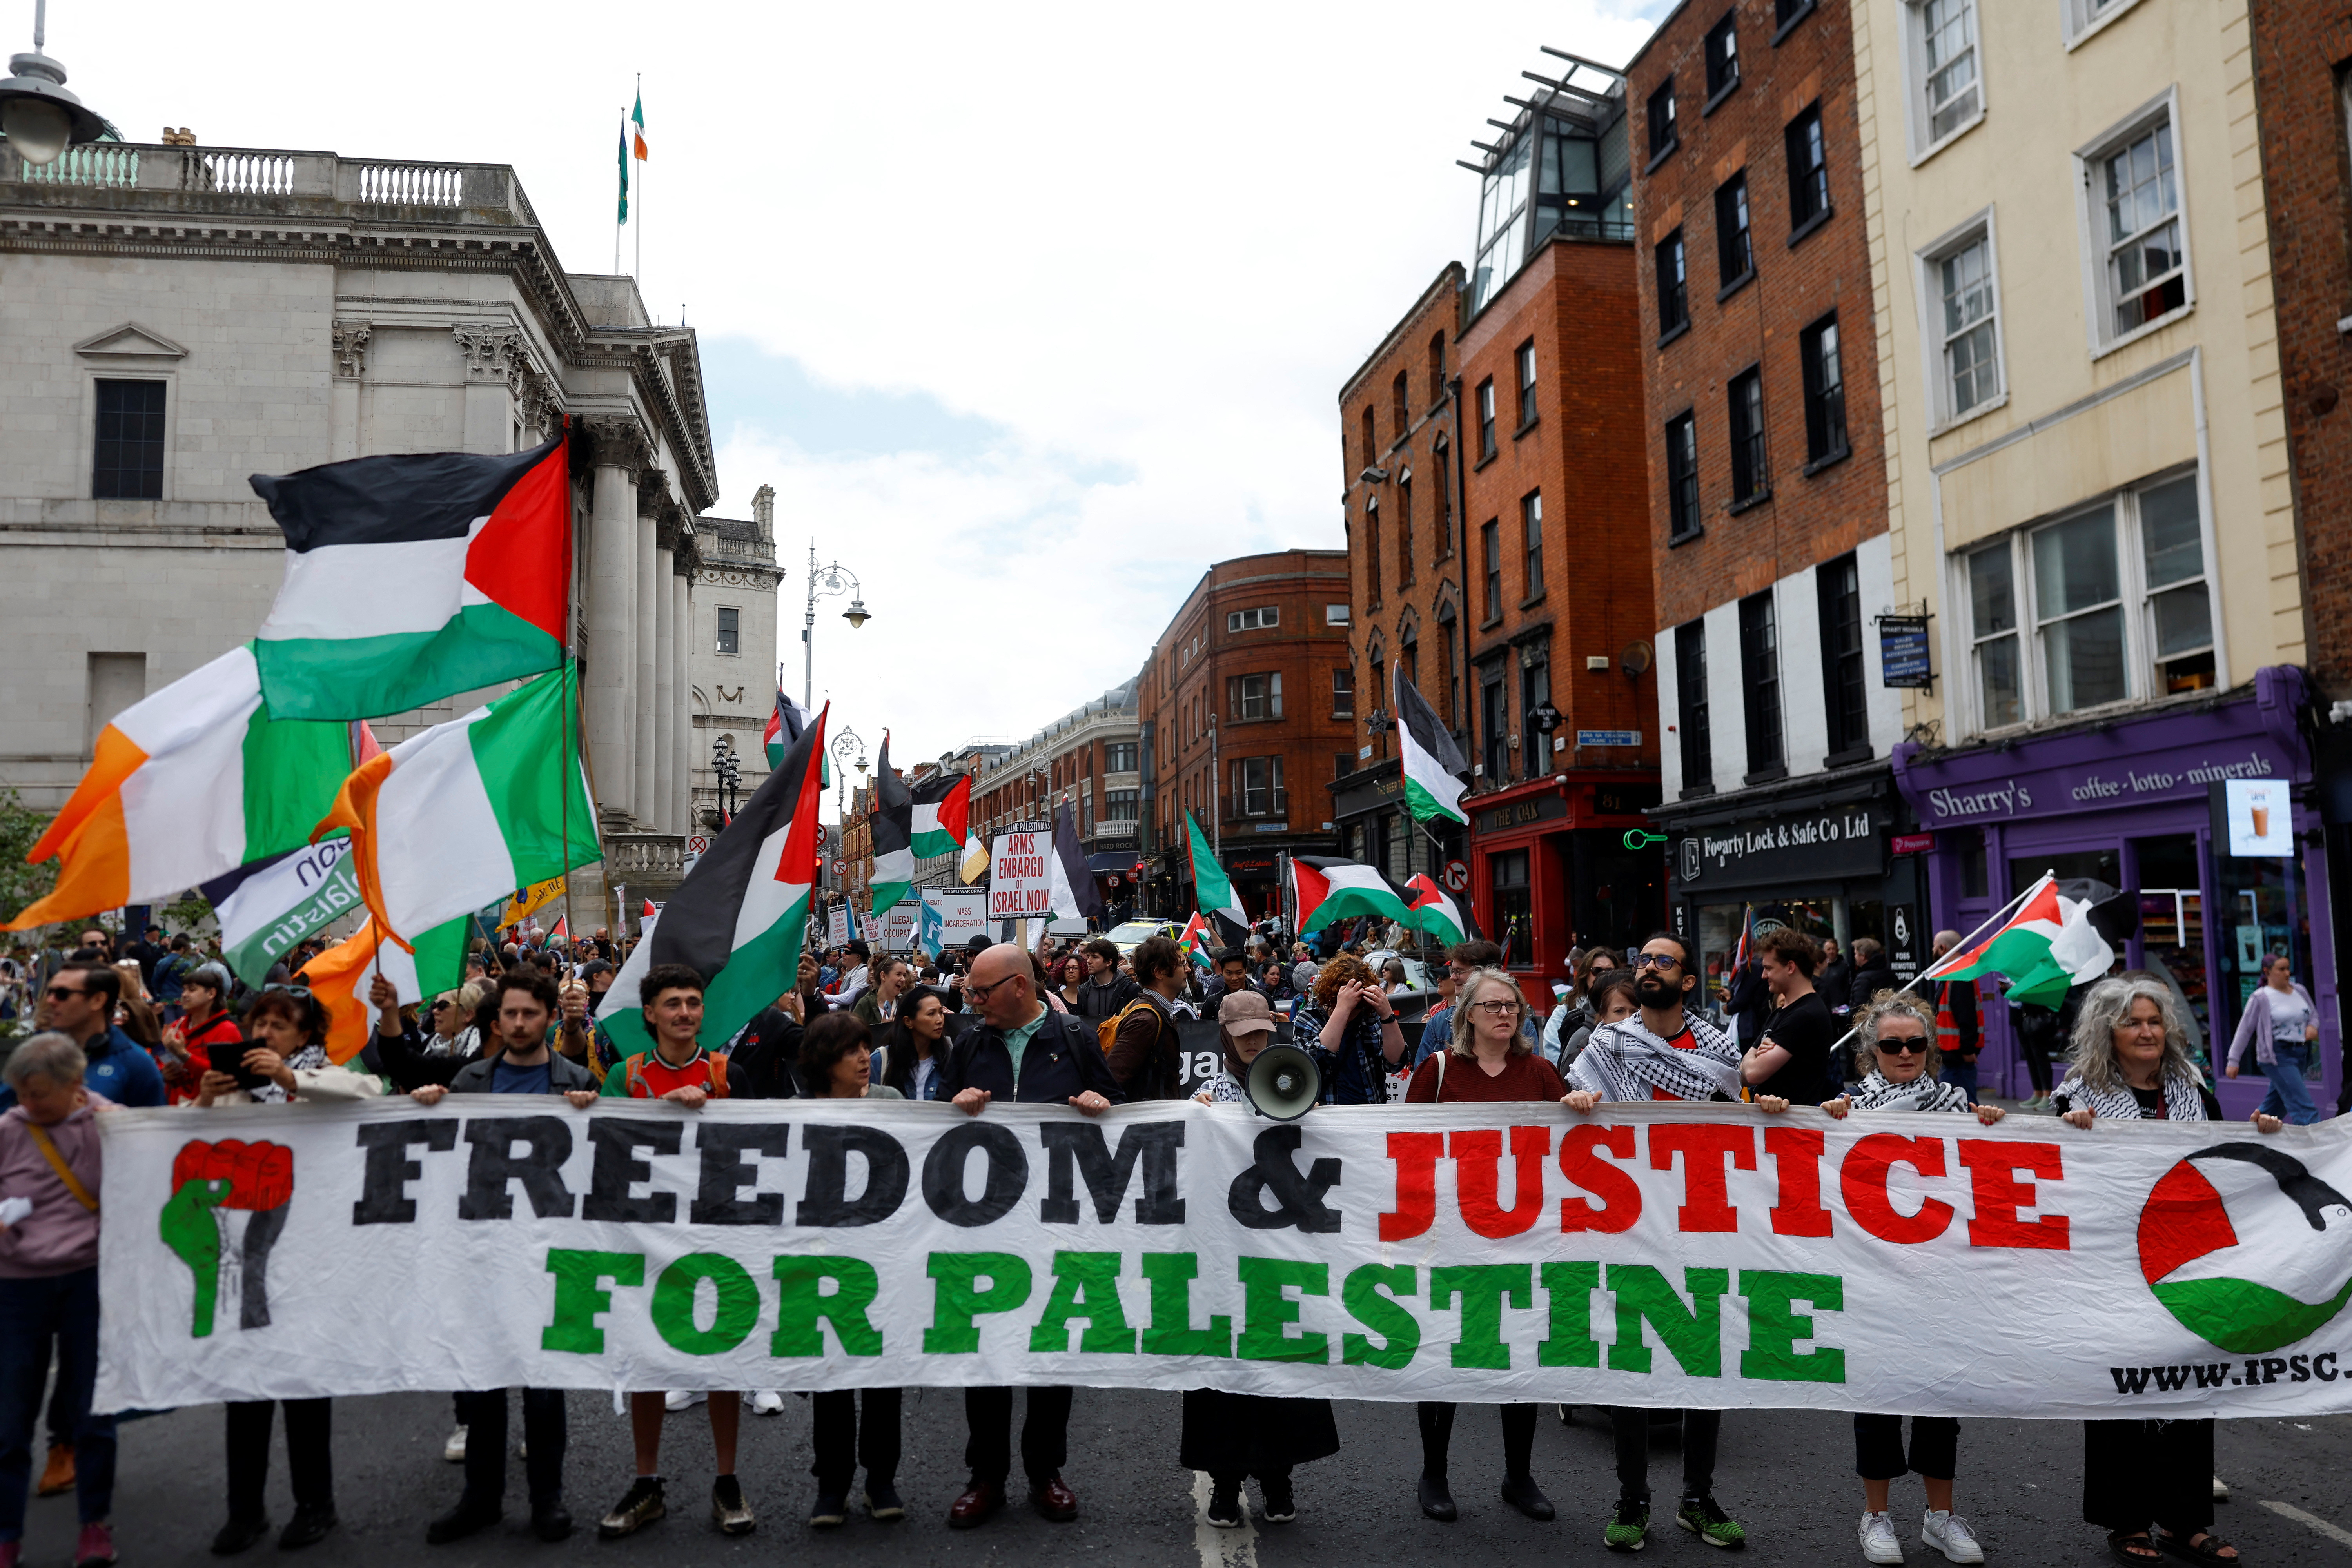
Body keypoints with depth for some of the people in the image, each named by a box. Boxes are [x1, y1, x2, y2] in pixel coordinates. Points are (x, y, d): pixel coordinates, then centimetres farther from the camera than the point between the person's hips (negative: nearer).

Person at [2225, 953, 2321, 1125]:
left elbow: (2314, 1014, 24)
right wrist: (2234, 1060, -5)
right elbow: (2245, 1029, -4)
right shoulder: (2260, 998, -7)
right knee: (2304, 1106, -14)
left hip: (2301, 1054, 6)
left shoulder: (2300, 991, 10)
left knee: (2275, 1107, 14)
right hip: (2277, 1056, -6)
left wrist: (2313, 1027, -2)